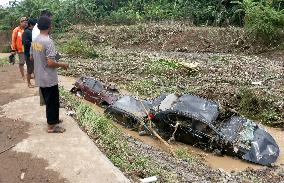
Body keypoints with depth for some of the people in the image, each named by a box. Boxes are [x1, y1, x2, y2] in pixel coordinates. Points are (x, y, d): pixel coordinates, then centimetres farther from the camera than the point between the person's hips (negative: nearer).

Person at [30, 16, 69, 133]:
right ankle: (51, 126, 16)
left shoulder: (35, 41, 4)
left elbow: (31, 57, 14)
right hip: (49, 79, -8)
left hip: (40, 78, 8)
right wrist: (62, 65, -9)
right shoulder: (48, 42, -22)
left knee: (48, 100, 22)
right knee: (52, 102, 6)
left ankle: (53, 119, 37)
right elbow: (50, 63, -25)